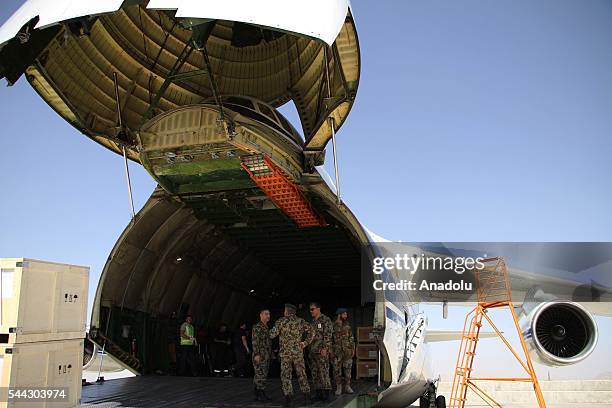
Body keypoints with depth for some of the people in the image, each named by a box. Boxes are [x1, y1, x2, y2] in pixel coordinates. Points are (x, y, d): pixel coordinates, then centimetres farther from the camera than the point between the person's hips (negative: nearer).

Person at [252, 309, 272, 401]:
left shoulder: (266, 327, 18)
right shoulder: (257, 327, -10)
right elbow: (255, 341, -16)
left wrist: (270, 354, 21)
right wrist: (256, 354, -21)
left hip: (266, 356, 9)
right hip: (260, 356, -9)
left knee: (263, 375, 9)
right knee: (261, 375, -9)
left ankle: (258, 395, 13)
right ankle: (261, 394, -6)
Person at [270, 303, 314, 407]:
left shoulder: (281, 321, -4)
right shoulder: (301, 321, 4)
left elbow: (272, 335, -8)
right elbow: (311, 332, -2)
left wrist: (271, 331, 14)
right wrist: (305, 343, 3)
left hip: (285, 352, -2)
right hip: (298, 352, 2)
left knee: (286, 375, 3)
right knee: (301, 374, 10)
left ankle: (288, 399, -1)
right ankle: (307, 397, 11)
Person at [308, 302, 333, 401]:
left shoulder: (326, 320, -6)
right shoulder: (313, 321, 18)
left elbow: (328, 336, -13)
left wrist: (325, 348, -20)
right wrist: (309, 350, 19)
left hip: (322, 351, -8)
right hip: (313, 351, 8)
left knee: (323, 372, -8)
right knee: (315, 373, 8)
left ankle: (326, 393, -3)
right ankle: (318, 393, 15)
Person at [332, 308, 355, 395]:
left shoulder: (347, 325, 10)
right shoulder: (333, 325, -3)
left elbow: (351, 338, 12)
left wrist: (353, 349, 9)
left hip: (347, 351, 4)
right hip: (337, 351, -3)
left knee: (347, 369, 6)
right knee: (337, 369, 1)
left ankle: (347, 387, 15)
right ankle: (338, 388, 11)